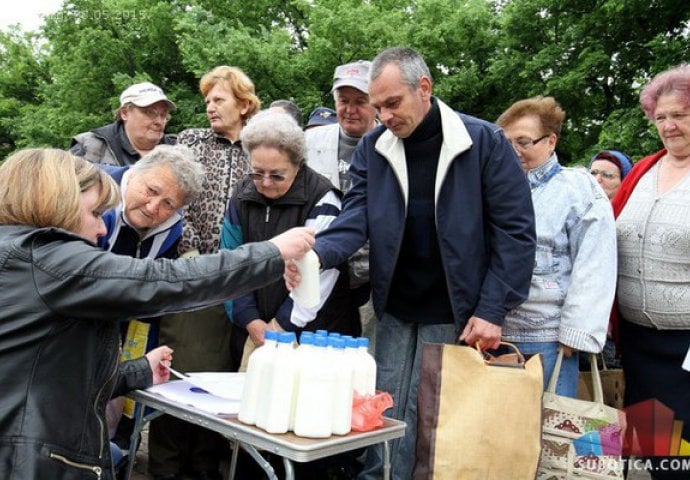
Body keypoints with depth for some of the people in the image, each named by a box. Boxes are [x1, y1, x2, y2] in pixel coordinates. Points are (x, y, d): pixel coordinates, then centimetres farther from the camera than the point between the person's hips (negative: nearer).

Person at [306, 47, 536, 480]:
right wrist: (317, 254, -26)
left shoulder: (485, 142, -9)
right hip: (394, 312, 3)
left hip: (453, 316, -3)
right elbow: (356, 218, -4)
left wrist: (491, 312, -13)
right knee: (383, 418, 11)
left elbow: (515, 231, -9)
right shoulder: (372, 147, 2)